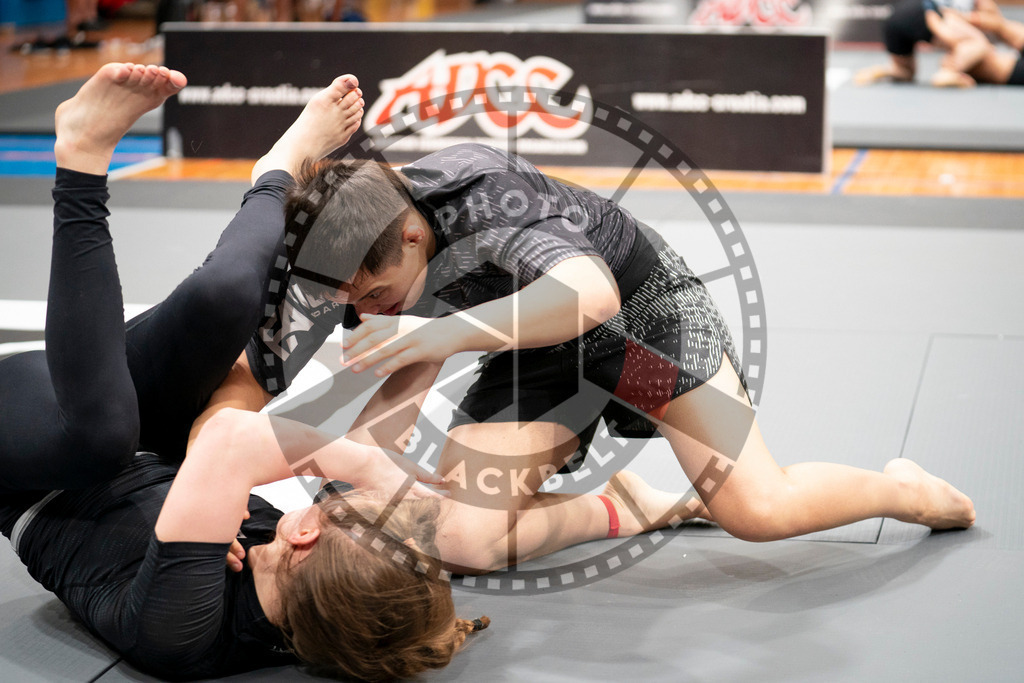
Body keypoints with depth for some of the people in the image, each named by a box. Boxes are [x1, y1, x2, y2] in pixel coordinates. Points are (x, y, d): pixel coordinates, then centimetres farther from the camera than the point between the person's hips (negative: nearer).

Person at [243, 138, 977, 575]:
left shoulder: (478, 194, -37)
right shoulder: (364, 239, -16)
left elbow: (591, 293, -52)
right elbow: (407, 385, -7)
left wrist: (447, 331, -56)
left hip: (642, 306, -5)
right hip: (536, 356, 6)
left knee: (759, 509, -15)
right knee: (457, 541, -16)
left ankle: (901, 487, 17)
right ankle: (626, 507, 9)